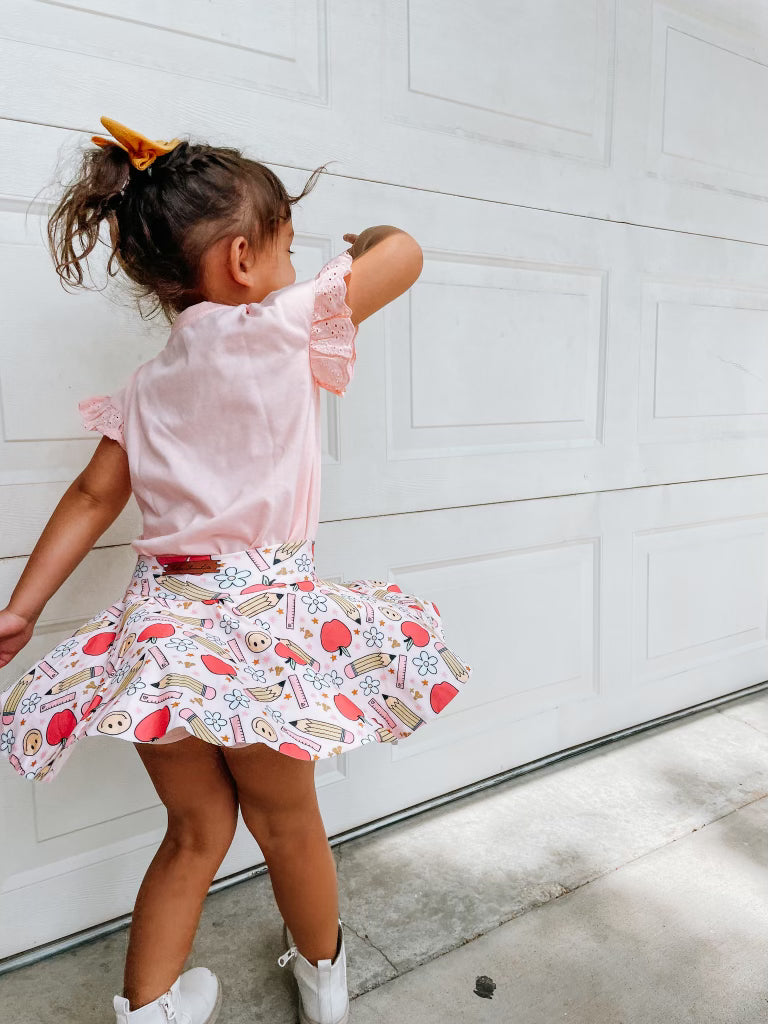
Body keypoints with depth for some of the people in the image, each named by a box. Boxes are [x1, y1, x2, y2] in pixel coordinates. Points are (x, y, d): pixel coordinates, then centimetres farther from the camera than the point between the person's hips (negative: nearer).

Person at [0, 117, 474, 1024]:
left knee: (196, 828, 22)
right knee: (286, 822, 19)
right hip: (260, 617, -5)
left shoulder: (145, 389, 10)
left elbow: (93, 496, 9)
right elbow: (404, 254, -2)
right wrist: (369, 239, 21)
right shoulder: (279, 328, -8)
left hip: (158, 623, 5)